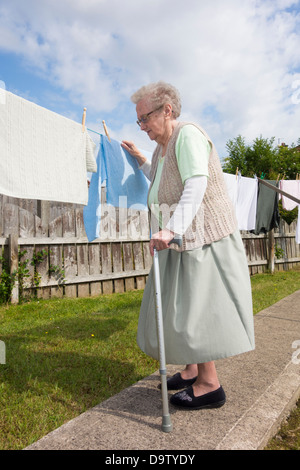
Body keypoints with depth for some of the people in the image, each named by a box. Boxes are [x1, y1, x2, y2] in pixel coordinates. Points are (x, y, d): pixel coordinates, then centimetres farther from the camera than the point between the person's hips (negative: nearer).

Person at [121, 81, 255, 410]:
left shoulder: (188, 134, -13)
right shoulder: (162, 148, 15)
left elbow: (196, 185, -27)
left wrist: (171, 229, -37)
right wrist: (139, 159, 27)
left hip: (203, 237, -10)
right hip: (181, 240, 10)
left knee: (194, 308, -5)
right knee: (177, 306, 14)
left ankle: (210, 386, 10)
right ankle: (191, 371, 29)